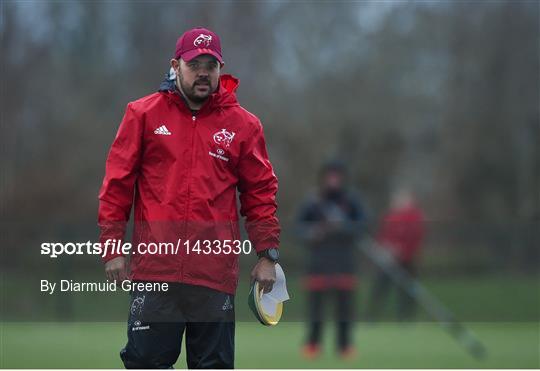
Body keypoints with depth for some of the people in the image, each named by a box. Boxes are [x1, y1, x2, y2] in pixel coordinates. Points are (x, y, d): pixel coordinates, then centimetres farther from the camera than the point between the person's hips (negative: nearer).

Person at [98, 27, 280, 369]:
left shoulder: (243, 124, 9)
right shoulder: (143, 114, 6)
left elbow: (261, 192, 11)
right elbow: (118, 183, 6)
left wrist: (268, 254, 5)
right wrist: (113, 248, 1)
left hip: (216, 270, 1)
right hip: (154, 265, -1)